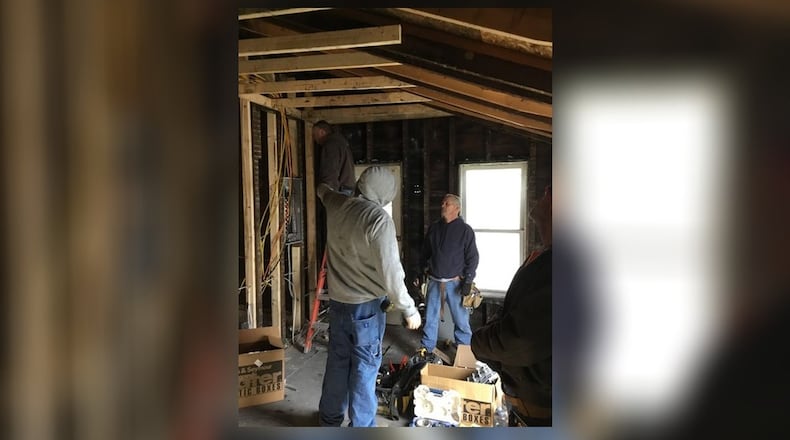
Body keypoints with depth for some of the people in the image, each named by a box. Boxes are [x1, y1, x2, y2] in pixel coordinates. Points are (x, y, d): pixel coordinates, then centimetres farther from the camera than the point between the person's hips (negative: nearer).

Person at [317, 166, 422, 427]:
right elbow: (391, 274, -22)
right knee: (364, 369, 4)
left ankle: (329, 420, 34)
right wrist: (409, 310, -11)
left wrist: (323, 187, 51)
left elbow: (323, 191, 27)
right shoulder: (379, 219, -21)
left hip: (337, 302, 7)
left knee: (337, 363, 19)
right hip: (366, 307, -7)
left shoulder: (337, 206, 0)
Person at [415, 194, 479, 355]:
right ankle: (427, 347, 23)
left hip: (455, 282, -4)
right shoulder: (433, 227, 8)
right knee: (430, 316, 10)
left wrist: (468, 281, -10)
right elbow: (425, 253, 16)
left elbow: (472, 258, -5)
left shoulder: (465, 230, -5)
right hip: (434, 281, 4)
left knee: (461, 318, 4)